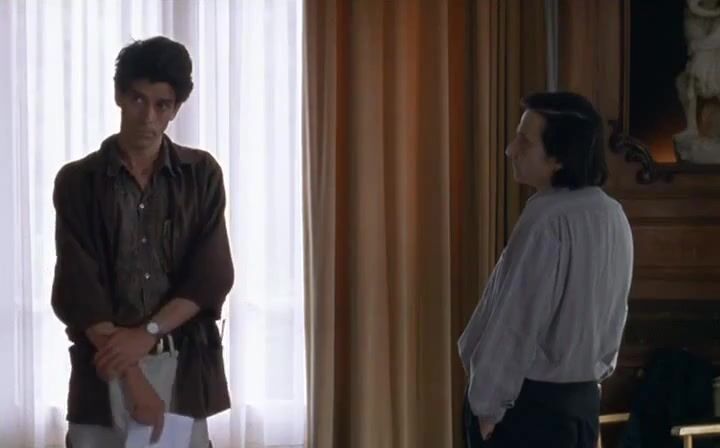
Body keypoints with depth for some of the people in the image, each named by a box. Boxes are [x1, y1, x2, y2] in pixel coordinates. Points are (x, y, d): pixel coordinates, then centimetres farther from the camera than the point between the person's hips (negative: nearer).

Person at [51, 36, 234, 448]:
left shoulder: (202, 174, 5)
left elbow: (212, 275, -4)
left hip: (183, 365, 1)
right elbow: (78, 291, -8)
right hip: (105, 368, -1)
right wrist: (132, 375, -17)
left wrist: (148, 333, -18)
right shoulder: (78, 181, 0)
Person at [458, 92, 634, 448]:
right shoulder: (613, 216, 6)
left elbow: (515, 324, -18)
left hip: (527, 401, -8)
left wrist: (487, 404, -11)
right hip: (582, 397, 8)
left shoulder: (547, 221, -21)